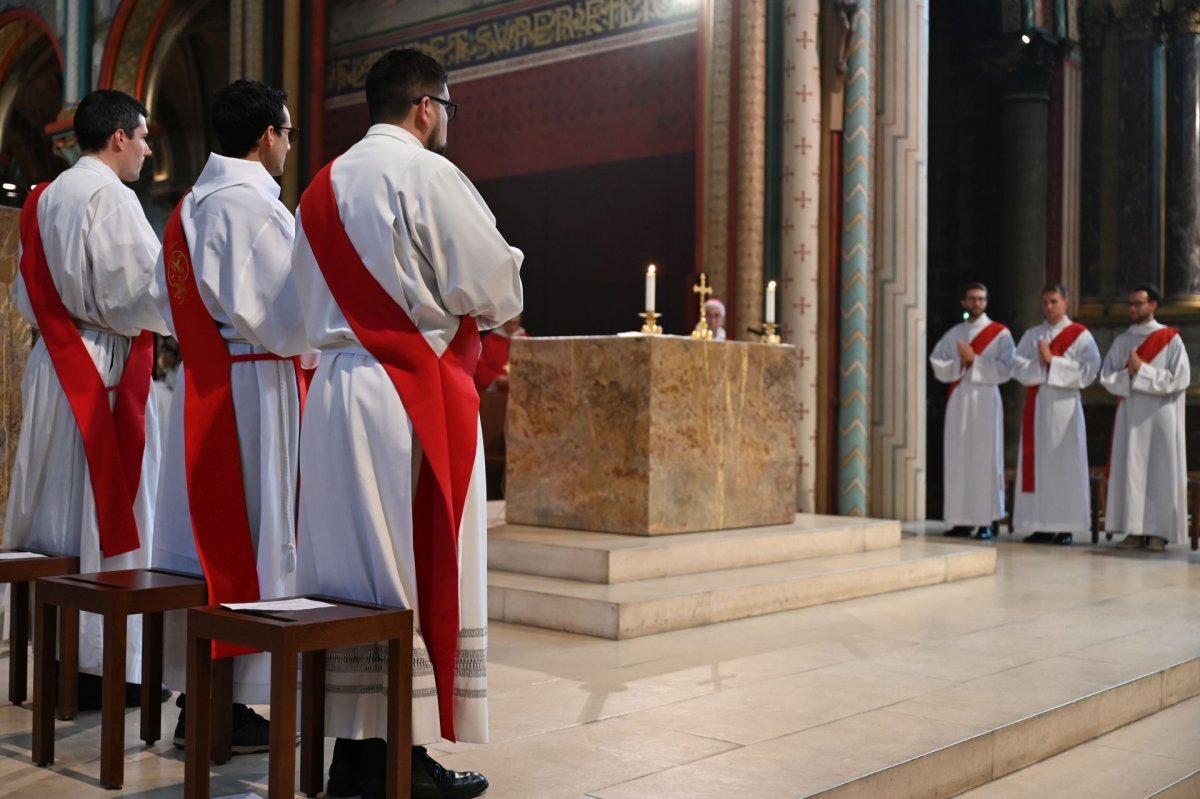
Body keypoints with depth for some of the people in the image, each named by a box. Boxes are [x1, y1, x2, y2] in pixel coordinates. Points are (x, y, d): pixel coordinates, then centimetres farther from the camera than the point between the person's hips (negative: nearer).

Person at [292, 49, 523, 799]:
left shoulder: (325, 185, 16)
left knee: (351, 569, 9)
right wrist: (492, 286, 13)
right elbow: (495, 287, -10)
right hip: (414, 394, -8)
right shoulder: (427, 174, -9)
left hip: (336, 385, 8)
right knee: (415, 571, -3)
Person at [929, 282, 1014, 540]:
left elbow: (1004, 369, -7)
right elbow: (938, 366, 4)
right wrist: (960, 362, -11)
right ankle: (962, 520, 4)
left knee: (985, 458, -4)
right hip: (958, 401, 3)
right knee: (958, 458, 0)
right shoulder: (953, 334, 12)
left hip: (985, 401, -3)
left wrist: (974, 359, -12)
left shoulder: (1000, 333, 3)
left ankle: (985, 521, -1)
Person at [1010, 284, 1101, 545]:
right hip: (1036, 406, 4)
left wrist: (1052, 361, -13)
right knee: (1037, 463, 1)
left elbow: (1089, 370, -9)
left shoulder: (1080, 335, 3)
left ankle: (1066, 526, 0)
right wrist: (1039, 364, -15)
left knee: (1065, 464, -4)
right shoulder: (1031, 335, 13)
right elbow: (1018, 367, 3)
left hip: (1064, 406, -4)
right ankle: (1041, 526, 5)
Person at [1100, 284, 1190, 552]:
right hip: (1130, 416, 4)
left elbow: (1180, 378, -8)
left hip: (1161, 416, -4)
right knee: (1130, 472, 1)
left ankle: (1159, 532, 1)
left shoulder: (1170, 338, 0)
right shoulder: (1122, 341, 12)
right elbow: (1106, 377, 6)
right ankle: (1135, 531, 4)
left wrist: (1142, 370, -13)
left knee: (1160, 473, -2)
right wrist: (1128, 375, -13)